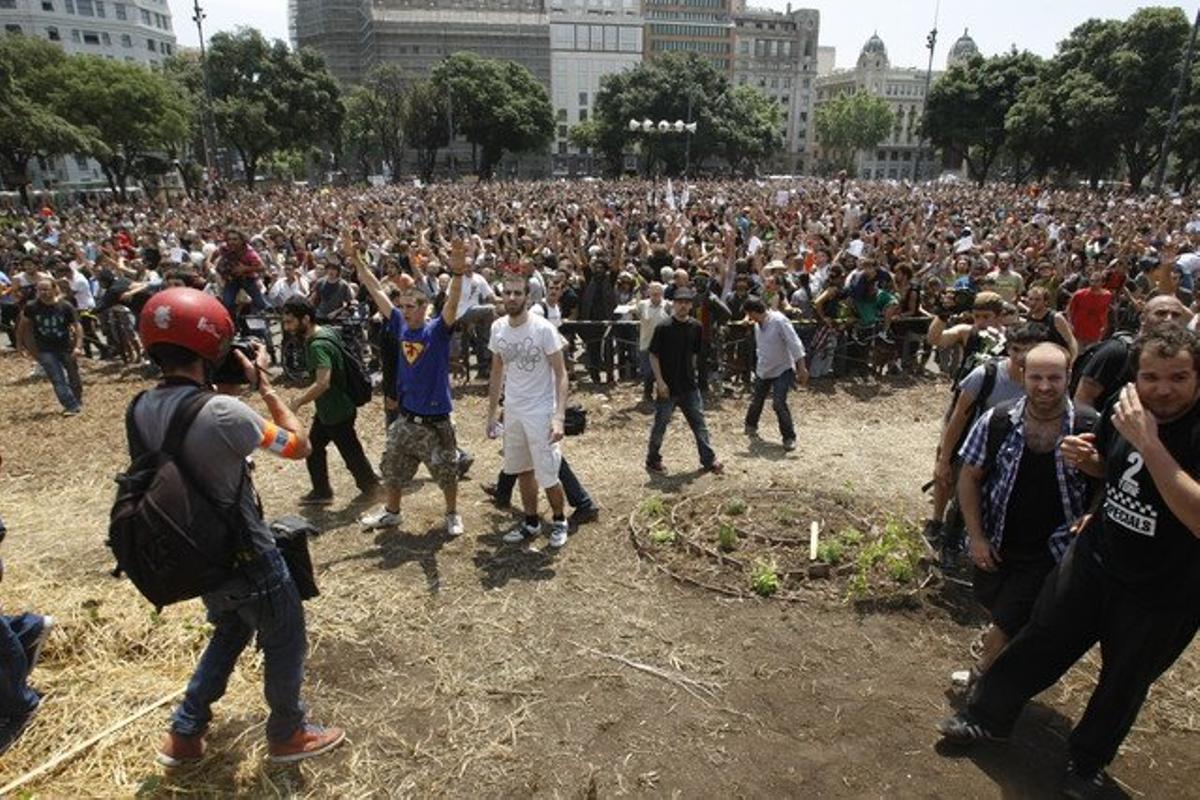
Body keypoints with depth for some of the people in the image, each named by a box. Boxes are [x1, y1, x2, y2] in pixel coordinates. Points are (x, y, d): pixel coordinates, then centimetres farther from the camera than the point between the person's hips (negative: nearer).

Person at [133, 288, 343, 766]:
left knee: (230, 632, 31)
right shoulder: (223, 412, -30)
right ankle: (287, 735, 35)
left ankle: (184, 733, 41)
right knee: (285, 643, 16)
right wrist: (264, 385, -10)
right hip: (246, 556, -7)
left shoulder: (141, 410, -7)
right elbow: (300, 446, -17)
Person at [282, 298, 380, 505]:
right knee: (313, 447, 16)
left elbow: (323, 383, -38)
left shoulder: (318, 345, -28)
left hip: (337, 412, -10)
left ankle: (370, 484, 29)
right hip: (327, 410, 10)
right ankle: (321, 491, 27)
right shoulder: (323, 332, 2)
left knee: (350, 452, 8)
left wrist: (296, 403, -31)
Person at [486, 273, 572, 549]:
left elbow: (561, 374, -14)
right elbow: (497, 372, 11)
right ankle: (531, 522, 33)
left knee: (548, 475, 1)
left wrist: (559, 417, -23)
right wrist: (492, 413, 11)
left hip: (541, 412, -5)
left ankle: (559, 520, 26)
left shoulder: (543, 329, -16)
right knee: (522, 471, 16)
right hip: (512, 411, 5)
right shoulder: (497, 328, 0)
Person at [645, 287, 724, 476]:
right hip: (667, 386, -4)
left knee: (699, 423, 8)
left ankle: (708, 460, 19)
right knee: (660, 424, 7)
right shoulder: (664, 328, -12)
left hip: (689, 385, 4)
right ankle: (652, 460, 23)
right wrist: (660, 381, -14)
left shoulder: (695, 327, 2)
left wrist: (691, 373, 11)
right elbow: (653, 355, -9)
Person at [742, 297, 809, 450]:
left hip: (782, 370, -7)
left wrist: (802, 368, -26)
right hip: (763, 370, 7)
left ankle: (789, 437, -1)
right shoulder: (758, 324, 0)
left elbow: (795, 344, -23)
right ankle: (751, 425, 44)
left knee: (779, 403, -17)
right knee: (757, 400, 16)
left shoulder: (779, 321, -22)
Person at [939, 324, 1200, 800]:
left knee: (1124, 682, 18)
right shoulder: (1125, 409, -10)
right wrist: (1084, 458, -12)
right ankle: (987, 717, 34)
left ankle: (1088, 761, 42)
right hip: (1093, 559, 4)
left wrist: (1148, 443, -39)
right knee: (1040, 642, 14)